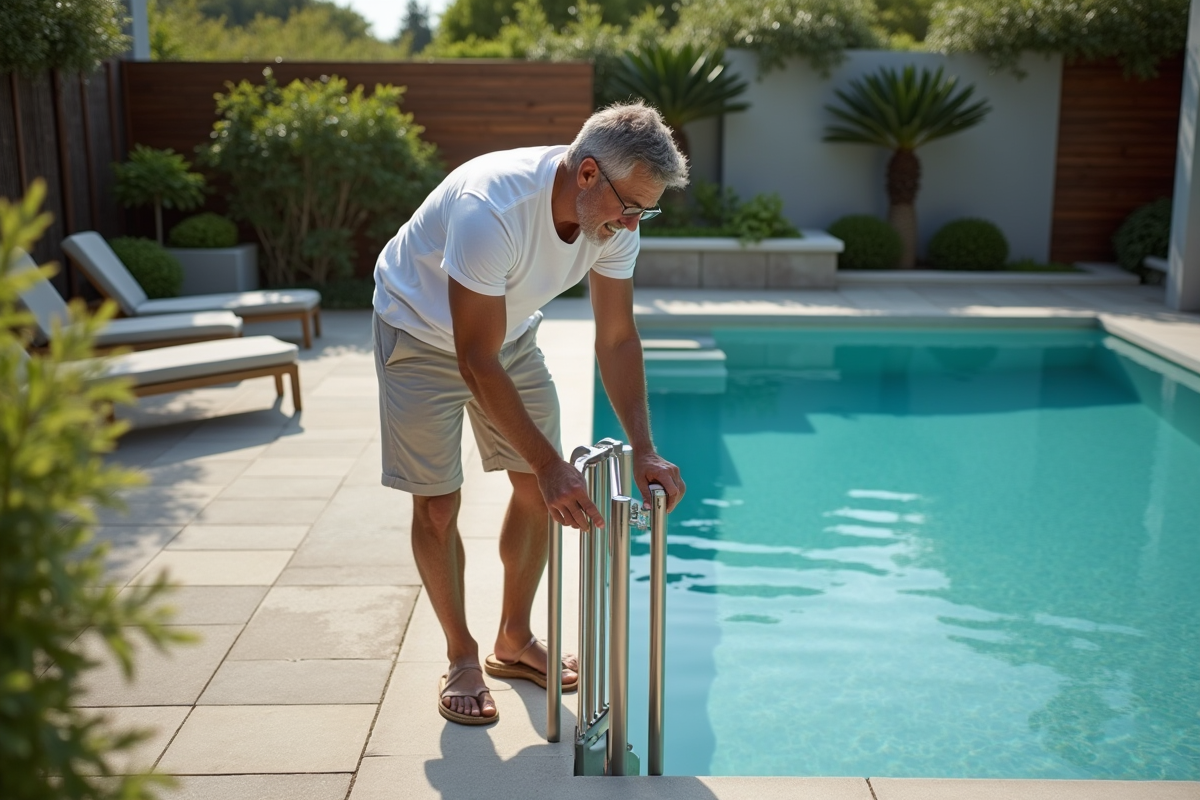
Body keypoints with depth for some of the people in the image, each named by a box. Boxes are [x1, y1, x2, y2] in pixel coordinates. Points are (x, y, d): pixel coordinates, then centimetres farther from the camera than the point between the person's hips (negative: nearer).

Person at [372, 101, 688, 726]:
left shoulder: (614, 215, -19)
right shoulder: (491, 210, -40)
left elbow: (616, 339, -11)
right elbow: (476, 361, -36)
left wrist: (644, 452, -18)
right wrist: (551, 464, -38)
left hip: (509, 332, 6)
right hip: (422, 332, -6)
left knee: (536, 489, 5)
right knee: (436, 504, -5)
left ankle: (514, 642, 23)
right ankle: (462, 658, 14)